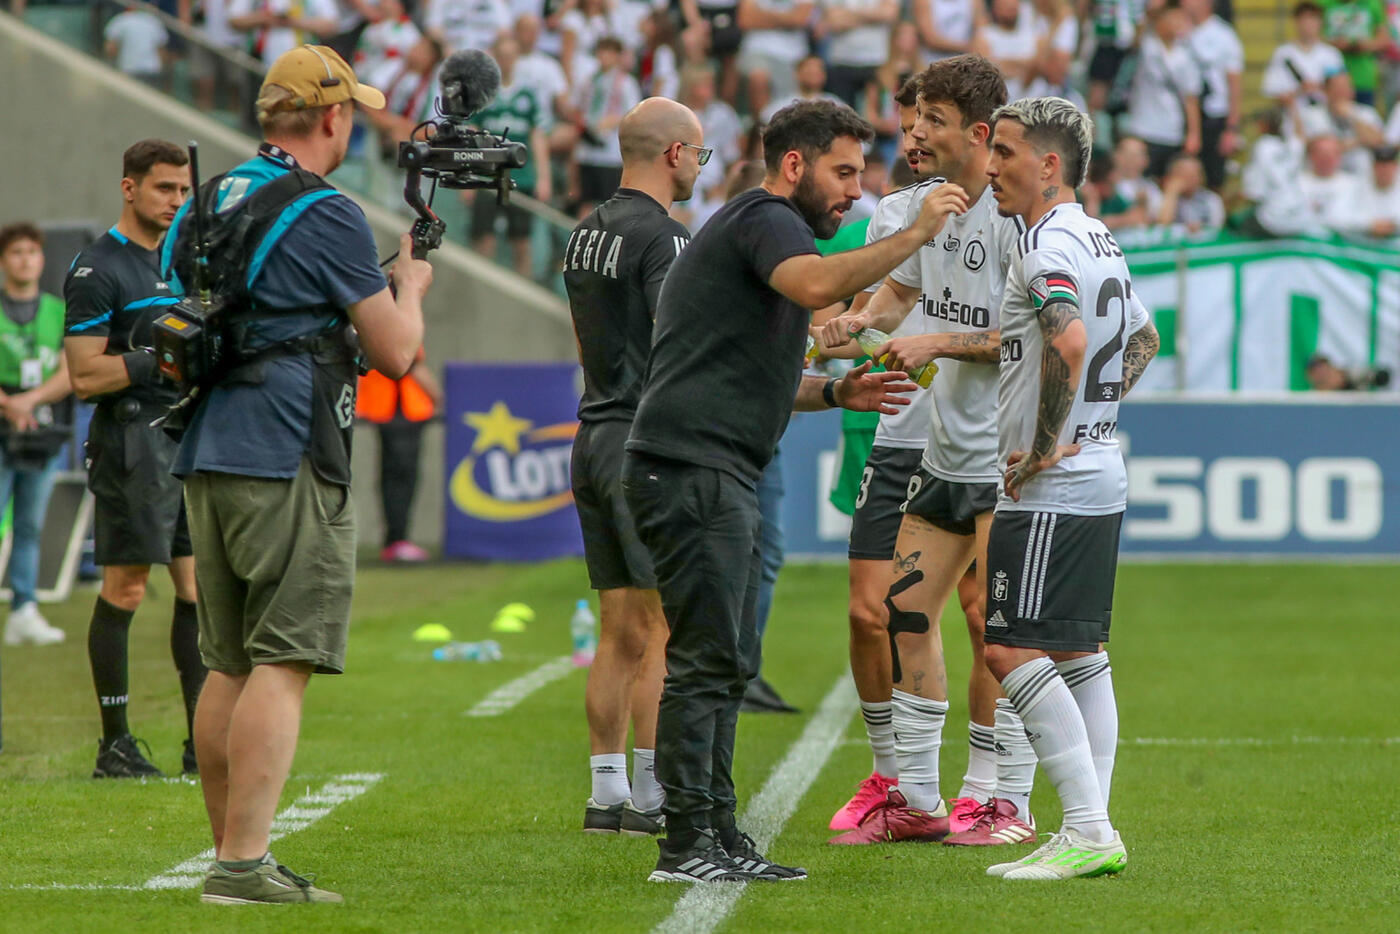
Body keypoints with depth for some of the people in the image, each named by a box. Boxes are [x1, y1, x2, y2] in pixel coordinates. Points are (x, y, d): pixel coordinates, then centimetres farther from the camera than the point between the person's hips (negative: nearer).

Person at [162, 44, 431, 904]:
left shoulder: (205, 207, 16)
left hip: (205, 455, 8)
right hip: (287, 458, -8)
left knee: (229, 665, 13)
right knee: (284, 662, -9)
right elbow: (396, 352, -5)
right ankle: (244, 865, -17)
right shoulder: (327, 216, -8)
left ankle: (231, 851, 17)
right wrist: (410, 286, 15)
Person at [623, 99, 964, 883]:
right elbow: (815, 286, -30)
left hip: (721, 477, 11)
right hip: (694, 471, -11)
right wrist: (915, 235, -27)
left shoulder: (757, 226, 26)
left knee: (729, 665, 12)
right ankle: (687, 845, -10)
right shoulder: (766, 219, -6)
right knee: (706, 661, -11)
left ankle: (719, 836, 15)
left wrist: (836, 393, 19)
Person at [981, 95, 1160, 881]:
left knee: (1013, 648, -10)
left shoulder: (1047, 246, -16)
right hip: (1102, 478, 10)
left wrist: (1045, 447, -23)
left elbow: (1070, 345, -33)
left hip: (1052, 491, -10)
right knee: (1078, 652, 12)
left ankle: (1087, 829, -13)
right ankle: (1095, 831, 12)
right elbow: (1143, 338, 30)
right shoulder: (1098, 241, 15)